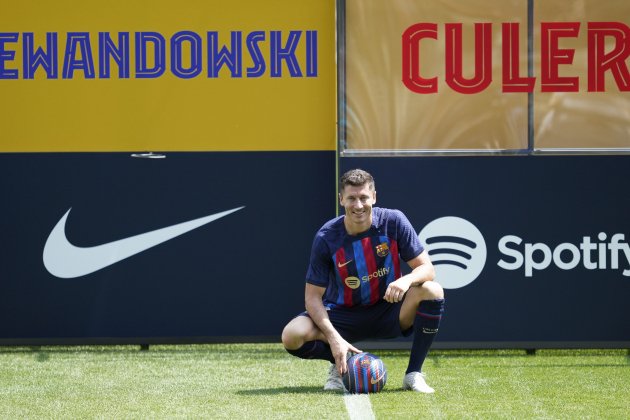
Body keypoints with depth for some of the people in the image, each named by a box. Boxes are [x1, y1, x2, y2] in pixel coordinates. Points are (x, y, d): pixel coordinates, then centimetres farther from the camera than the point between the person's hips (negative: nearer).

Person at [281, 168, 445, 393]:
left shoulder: (393, 221, -13)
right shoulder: (326, 238, -16)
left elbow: (427, 268, -11)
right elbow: (313, 296, -13)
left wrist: (407, 280, -36)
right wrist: (333, 337, -28)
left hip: (388, 311, 1)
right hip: (343, 316, -1)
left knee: (432, 291, -28)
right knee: (292, 336, -28)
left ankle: (413, 373, -16)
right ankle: (341, 365, 5)